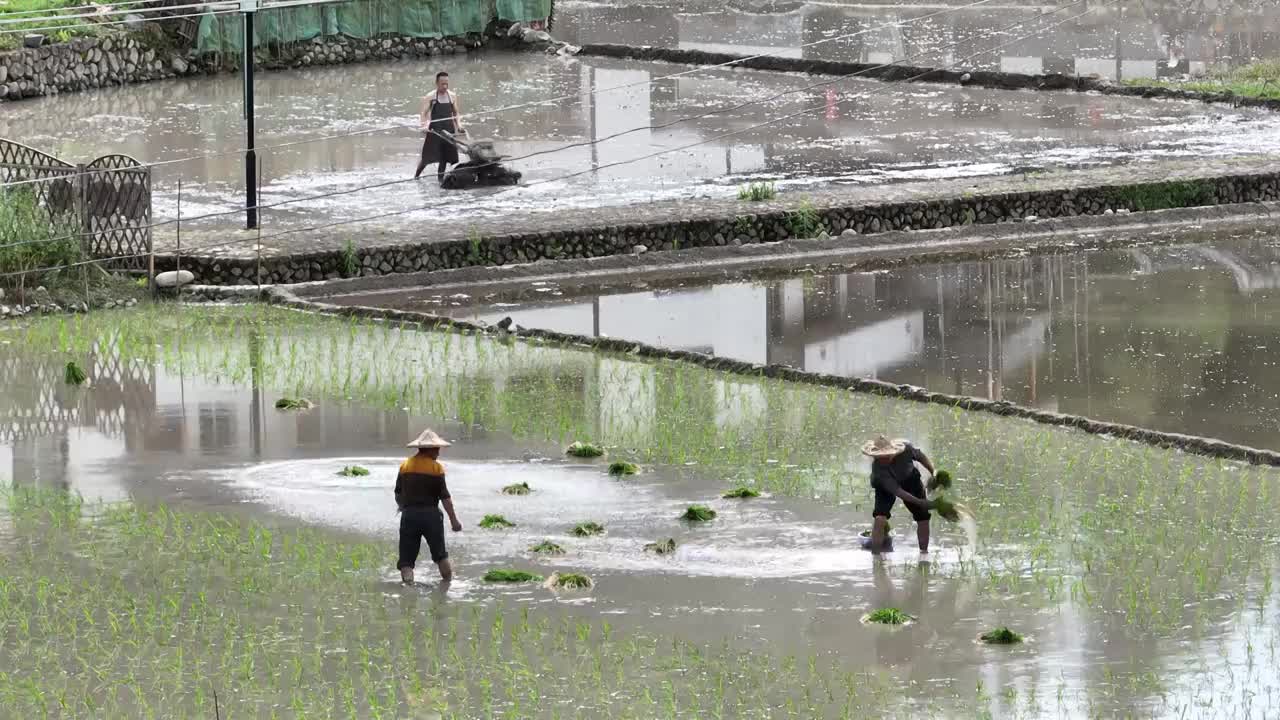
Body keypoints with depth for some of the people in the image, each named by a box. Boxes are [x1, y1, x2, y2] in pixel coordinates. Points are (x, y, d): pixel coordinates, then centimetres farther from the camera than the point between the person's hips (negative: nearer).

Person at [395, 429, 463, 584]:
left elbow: (398, 494, 13)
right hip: (430, 513, -2)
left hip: (409, 514, 2)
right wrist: (454, 520, 1)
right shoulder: (436, 468, -5)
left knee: (407, 556, 0)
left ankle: (407, 581, -20)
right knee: (440, 553, 16)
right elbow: (445, 497, -6)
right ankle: (448, 580, 23)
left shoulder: (405, 466, 5)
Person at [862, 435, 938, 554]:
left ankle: (924, 551, 17)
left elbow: (921, 457, -8)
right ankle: (875, 554, -17)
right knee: (879, 518, -24)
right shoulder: (877, 468, -38)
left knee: (923, 517, 0)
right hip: (886, 486, -3)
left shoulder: (906, 449, -32)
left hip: (910, 479, 3)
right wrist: (920, 502, -45)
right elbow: (897, 491, -39)